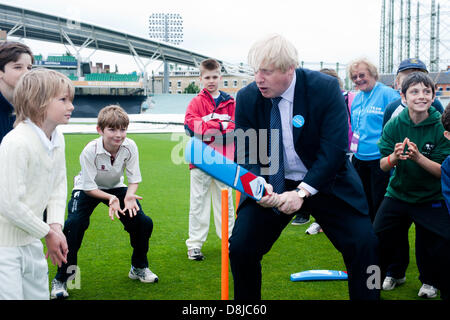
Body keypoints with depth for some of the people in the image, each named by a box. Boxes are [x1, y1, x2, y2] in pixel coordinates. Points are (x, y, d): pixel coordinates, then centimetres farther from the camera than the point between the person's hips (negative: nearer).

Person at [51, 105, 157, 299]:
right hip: (87, 189, -3)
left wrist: (129, 195, -33)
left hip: (116, 188, 4)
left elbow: (134, 179, -12)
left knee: (143, 223, -9)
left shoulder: (130, 147, -23)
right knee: (74, 224, -27)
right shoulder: (90, 151, -31)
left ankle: (139, 268, 18)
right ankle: (61, 279, -11)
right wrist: (111, 199, -39)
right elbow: (89, 187, -24)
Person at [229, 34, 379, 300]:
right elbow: (246, 153, -5)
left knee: (365, 245, -12)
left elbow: (334, 148, -19)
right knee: (240, 247, -7)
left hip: (323, 183, -2)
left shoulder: (325, 88, -16)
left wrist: (302, 192, -27)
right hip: (272, 186, 2)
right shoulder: (247, 98, -8)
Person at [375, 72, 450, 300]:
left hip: (432, 200, -1)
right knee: (376, 242, -4)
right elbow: (383, 165, -7)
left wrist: (418, 157, -33)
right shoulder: (394, 125, -9)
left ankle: (432, 282, 27)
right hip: (397, 194, 2)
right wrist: (394, 157, -30)